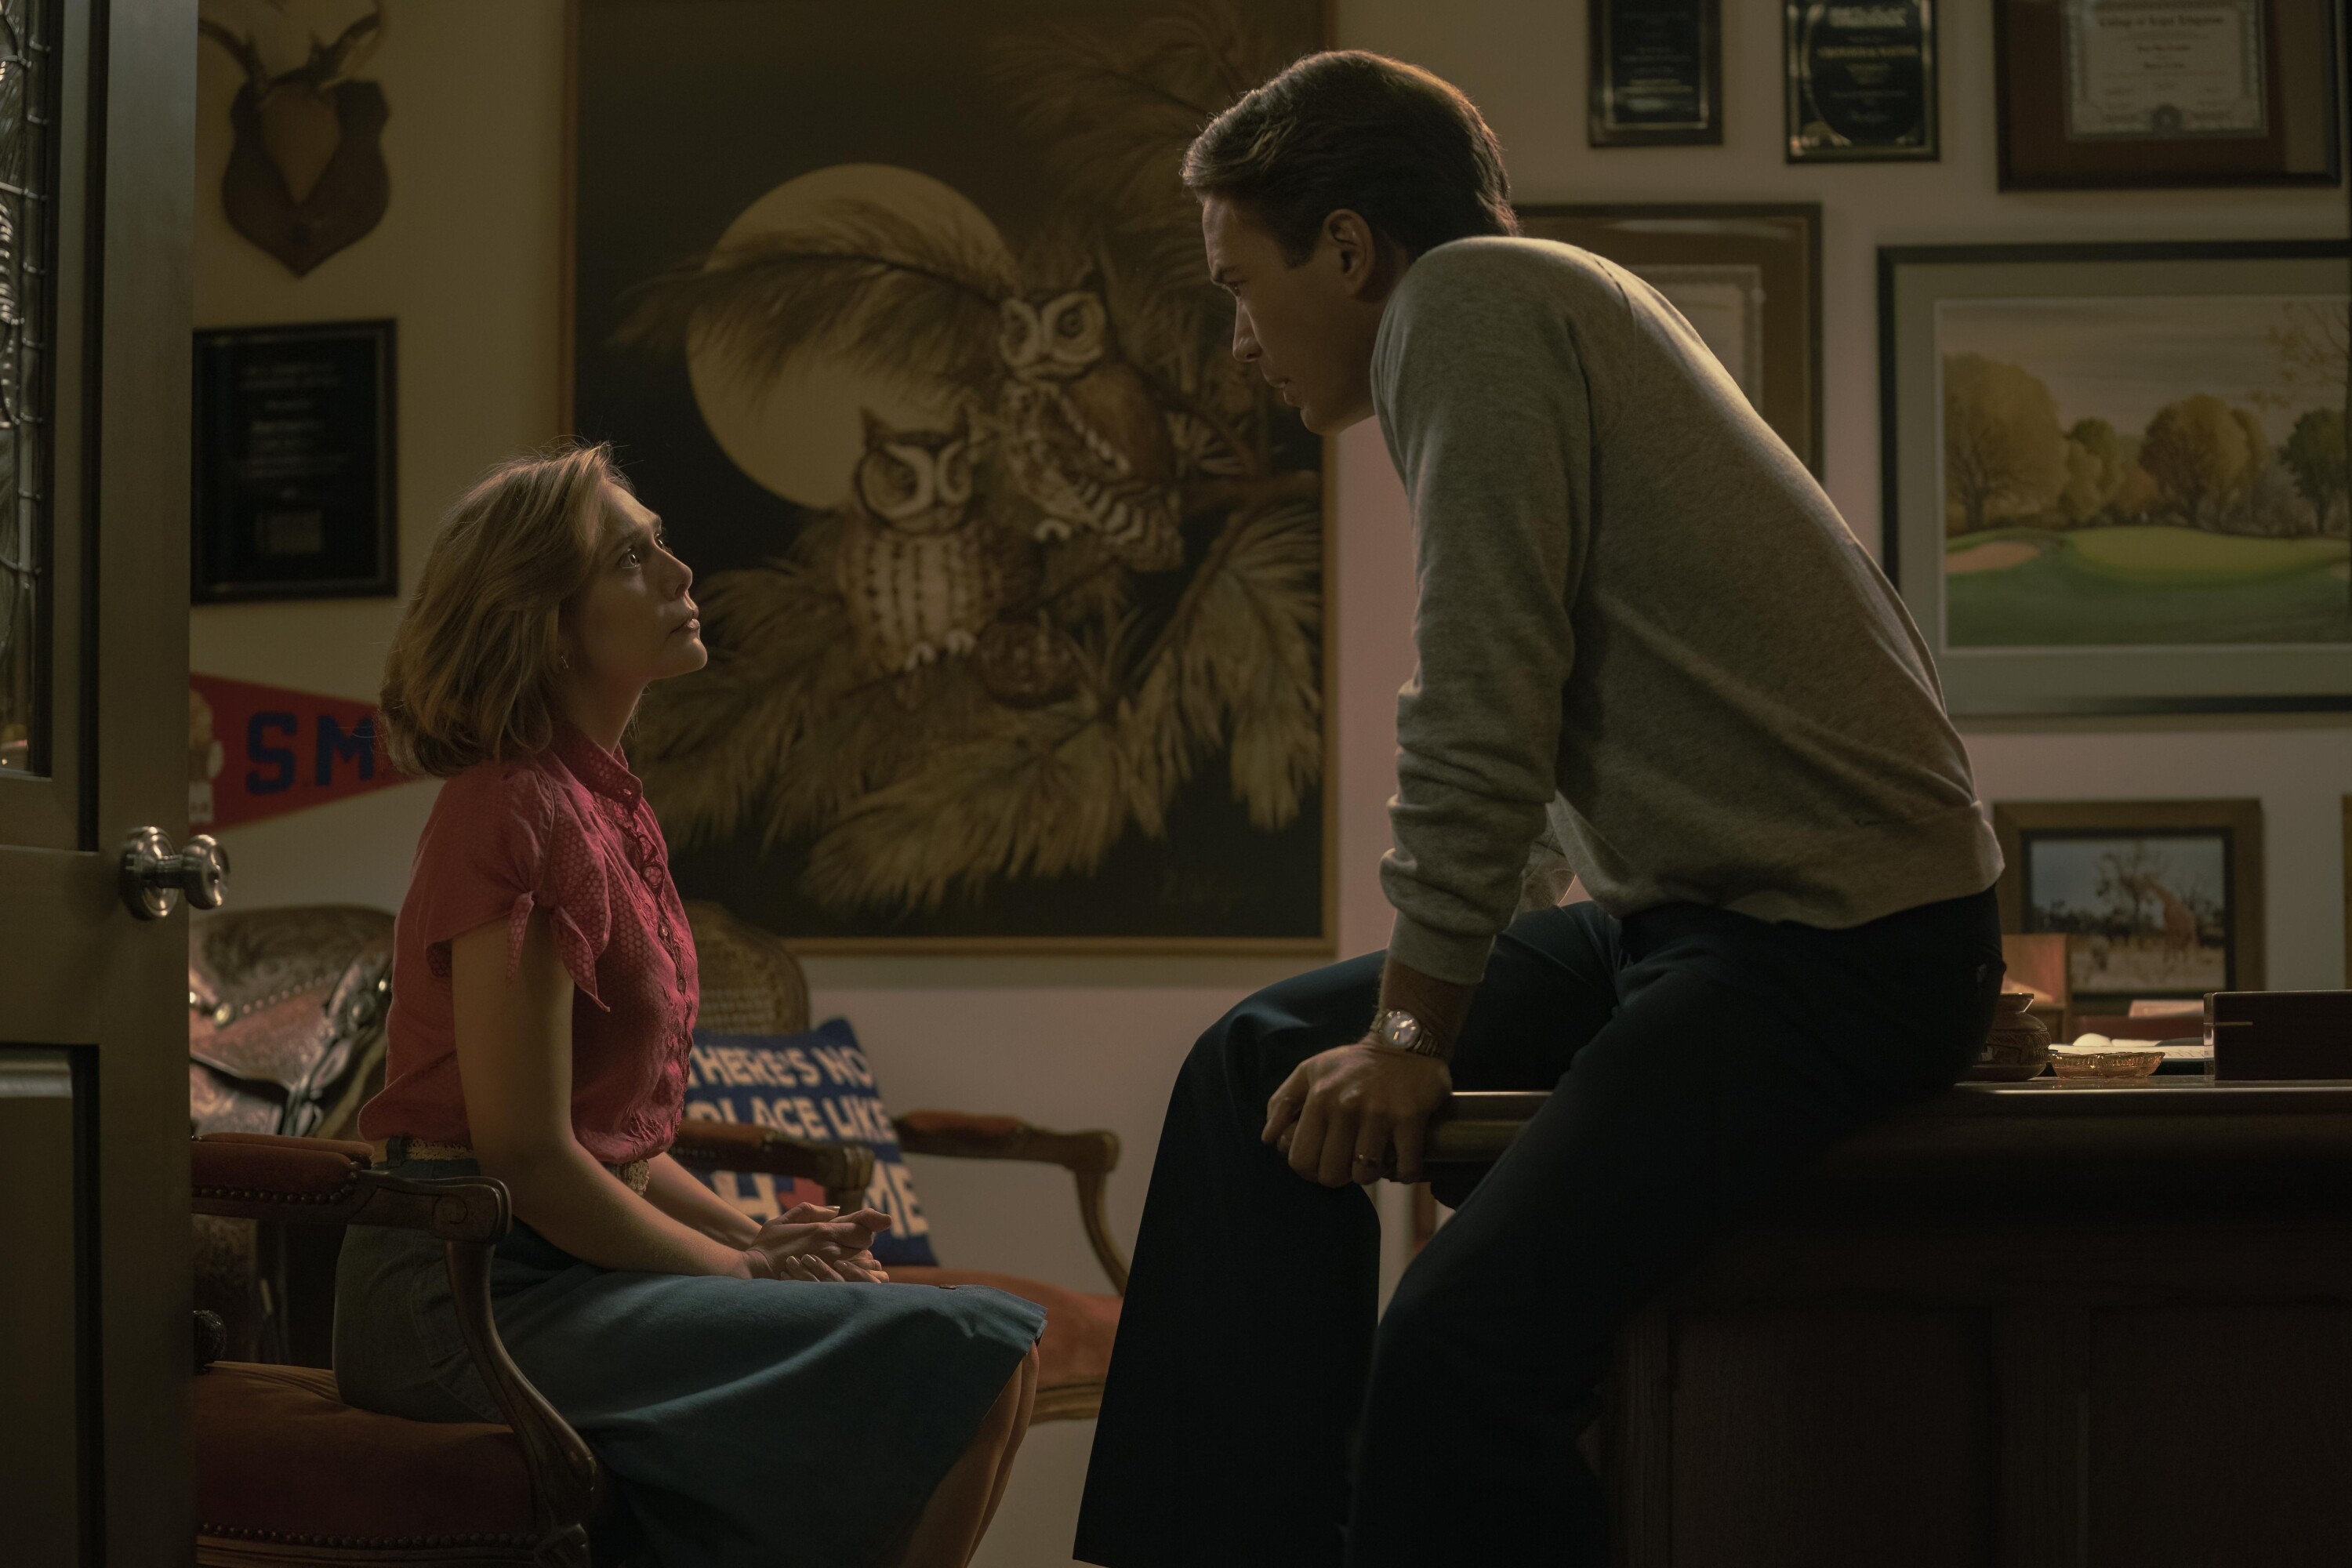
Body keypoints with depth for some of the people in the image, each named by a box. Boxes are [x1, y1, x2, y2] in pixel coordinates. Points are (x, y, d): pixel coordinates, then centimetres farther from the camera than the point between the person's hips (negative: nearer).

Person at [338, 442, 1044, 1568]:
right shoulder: (514, 813, -14)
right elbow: (525, 1155, -17)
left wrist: (758, 1237, 4)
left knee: (993, 1343, 9)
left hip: (568, 1266, 10)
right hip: (476, 1292, -10)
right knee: (964, 1355, -18)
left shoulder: (606, 809, 16)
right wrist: (744, 1267, -8)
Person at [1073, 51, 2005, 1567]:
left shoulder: (1470, 298, -9)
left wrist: (1414, 1034, -8)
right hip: (1691, 912, 11)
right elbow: (1500, 715, 19)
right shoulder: (1567, 305, 19)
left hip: (1850, 936, -11)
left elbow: (1482, 713, -15)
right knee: (1265, 1066, 12)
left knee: (1464, 1344, -25)